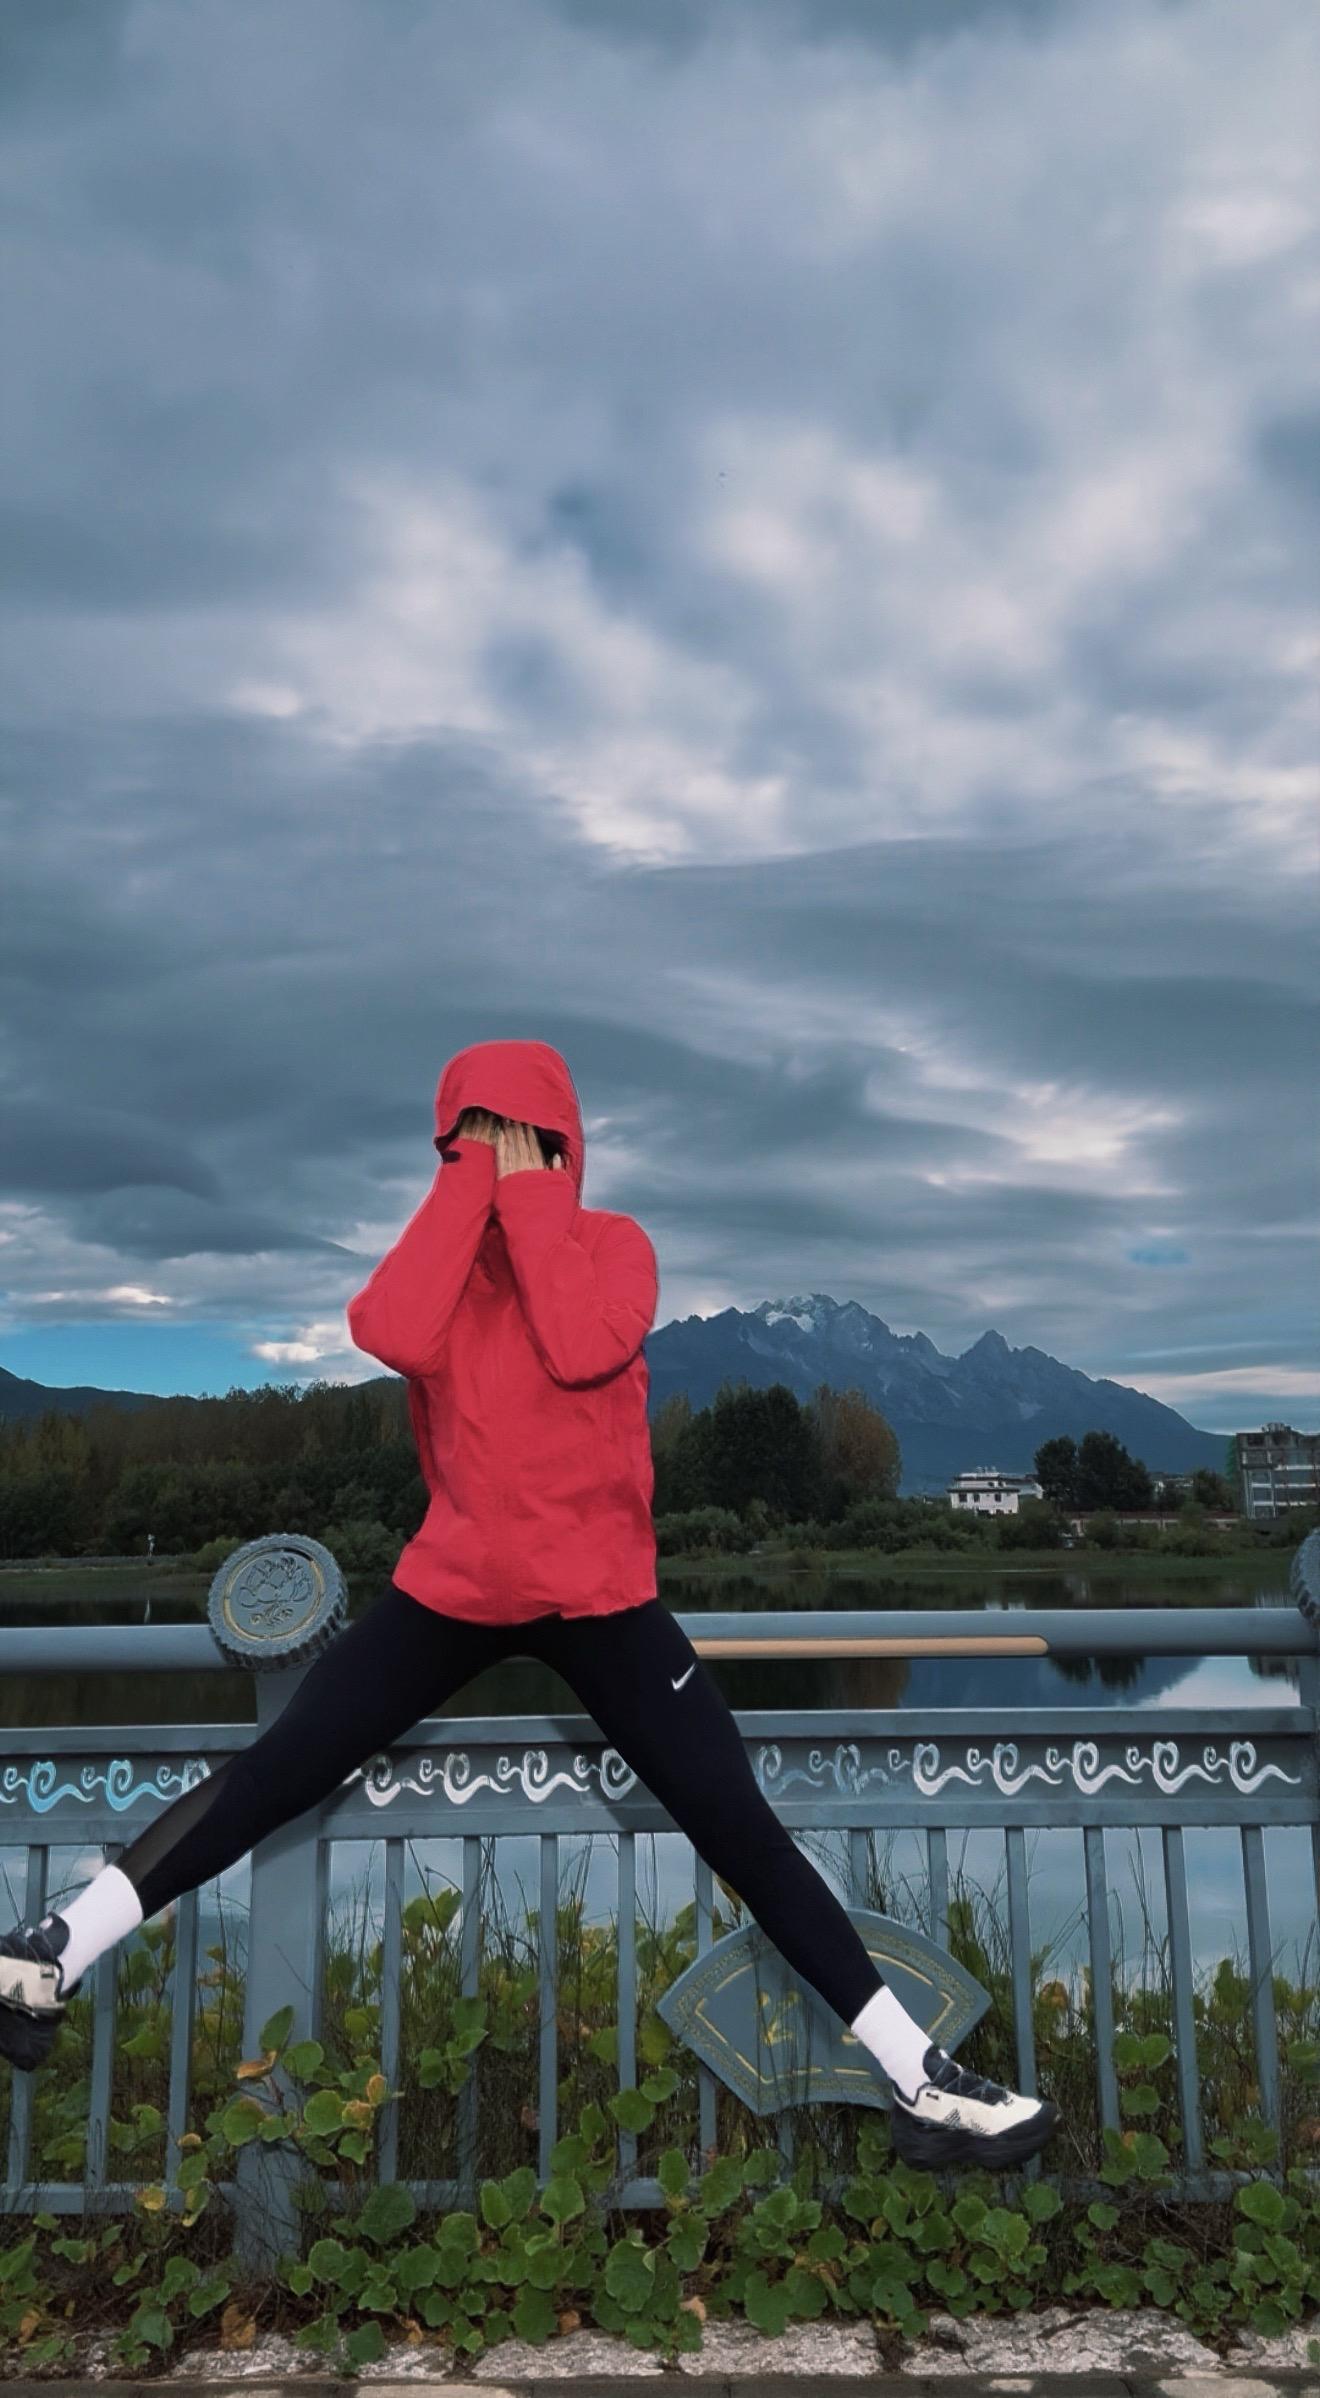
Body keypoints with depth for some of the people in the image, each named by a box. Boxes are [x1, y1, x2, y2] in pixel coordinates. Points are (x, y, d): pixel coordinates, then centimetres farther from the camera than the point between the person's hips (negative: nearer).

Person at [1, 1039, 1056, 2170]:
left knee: (741, 1827, -7)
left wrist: (526, 1195, -16)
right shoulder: (441, 1243, 5)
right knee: (271, 1776, -2)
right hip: (455, 1581, 2)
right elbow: (395, 1337, -19)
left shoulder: (614, 1241, -2)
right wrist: (474, 1185, -15)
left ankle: (918, 2075, 1)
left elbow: (585, 1350, -25)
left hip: (599, 1590, -2)